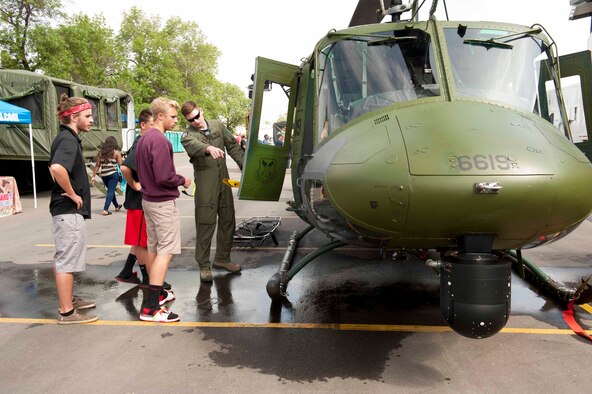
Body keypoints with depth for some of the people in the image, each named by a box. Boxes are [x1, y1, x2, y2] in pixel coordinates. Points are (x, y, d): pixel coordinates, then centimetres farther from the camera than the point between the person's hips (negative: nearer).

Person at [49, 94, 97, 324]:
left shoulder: (67, 138, 14)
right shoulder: (68, 140, -17)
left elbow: (55, 167, 28)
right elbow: (57, 168, -36)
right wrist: (72, 194, -23)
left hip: (68, 209, 10)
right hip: (69, 210, -10)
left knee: (67, 259, 19)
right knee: (67, 260, -3)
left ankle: (69, 299, 33)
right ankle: (66, 312, 5)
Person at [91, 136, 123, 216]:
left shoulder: (100, 152, 8)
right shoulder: (116, 152, -2)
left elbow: (97, 165, 6)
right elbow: (120, 165, -3)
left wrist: (93, 177, 8)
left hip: (103, 175, 5)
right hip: (113, 174, -5)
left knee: (110, 190, 21)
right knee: (111, 191, -2)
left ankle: (117, 206, 37)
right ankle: (105, 210, -12)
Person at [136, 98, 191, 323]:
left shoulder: (143, 139, 12)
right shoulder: (160, 141, -20)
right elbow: (164, 177, -24)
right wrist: (183, 181, -9)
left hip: (148, 199, 10)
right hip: (163, 202, -10)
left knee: (153, 247, 17)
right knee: (166, 251, -8)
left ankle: (156, 293, 30)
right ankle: (151, 308, -9)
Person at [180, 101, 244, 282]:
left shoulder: (218, 126, 10)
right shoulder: (188, 135, -6)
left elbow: (233, 146, 13)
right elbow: (195, 145, -29)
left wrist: (244, 165, 2)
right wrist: (209, 148, -51)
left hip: (224, 180, 5)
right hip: (205, 185, -5)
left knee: (227, 221, 12)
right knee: (205, 224, -5)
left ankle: (222, 259, 27)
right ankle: (204, 266, 6)